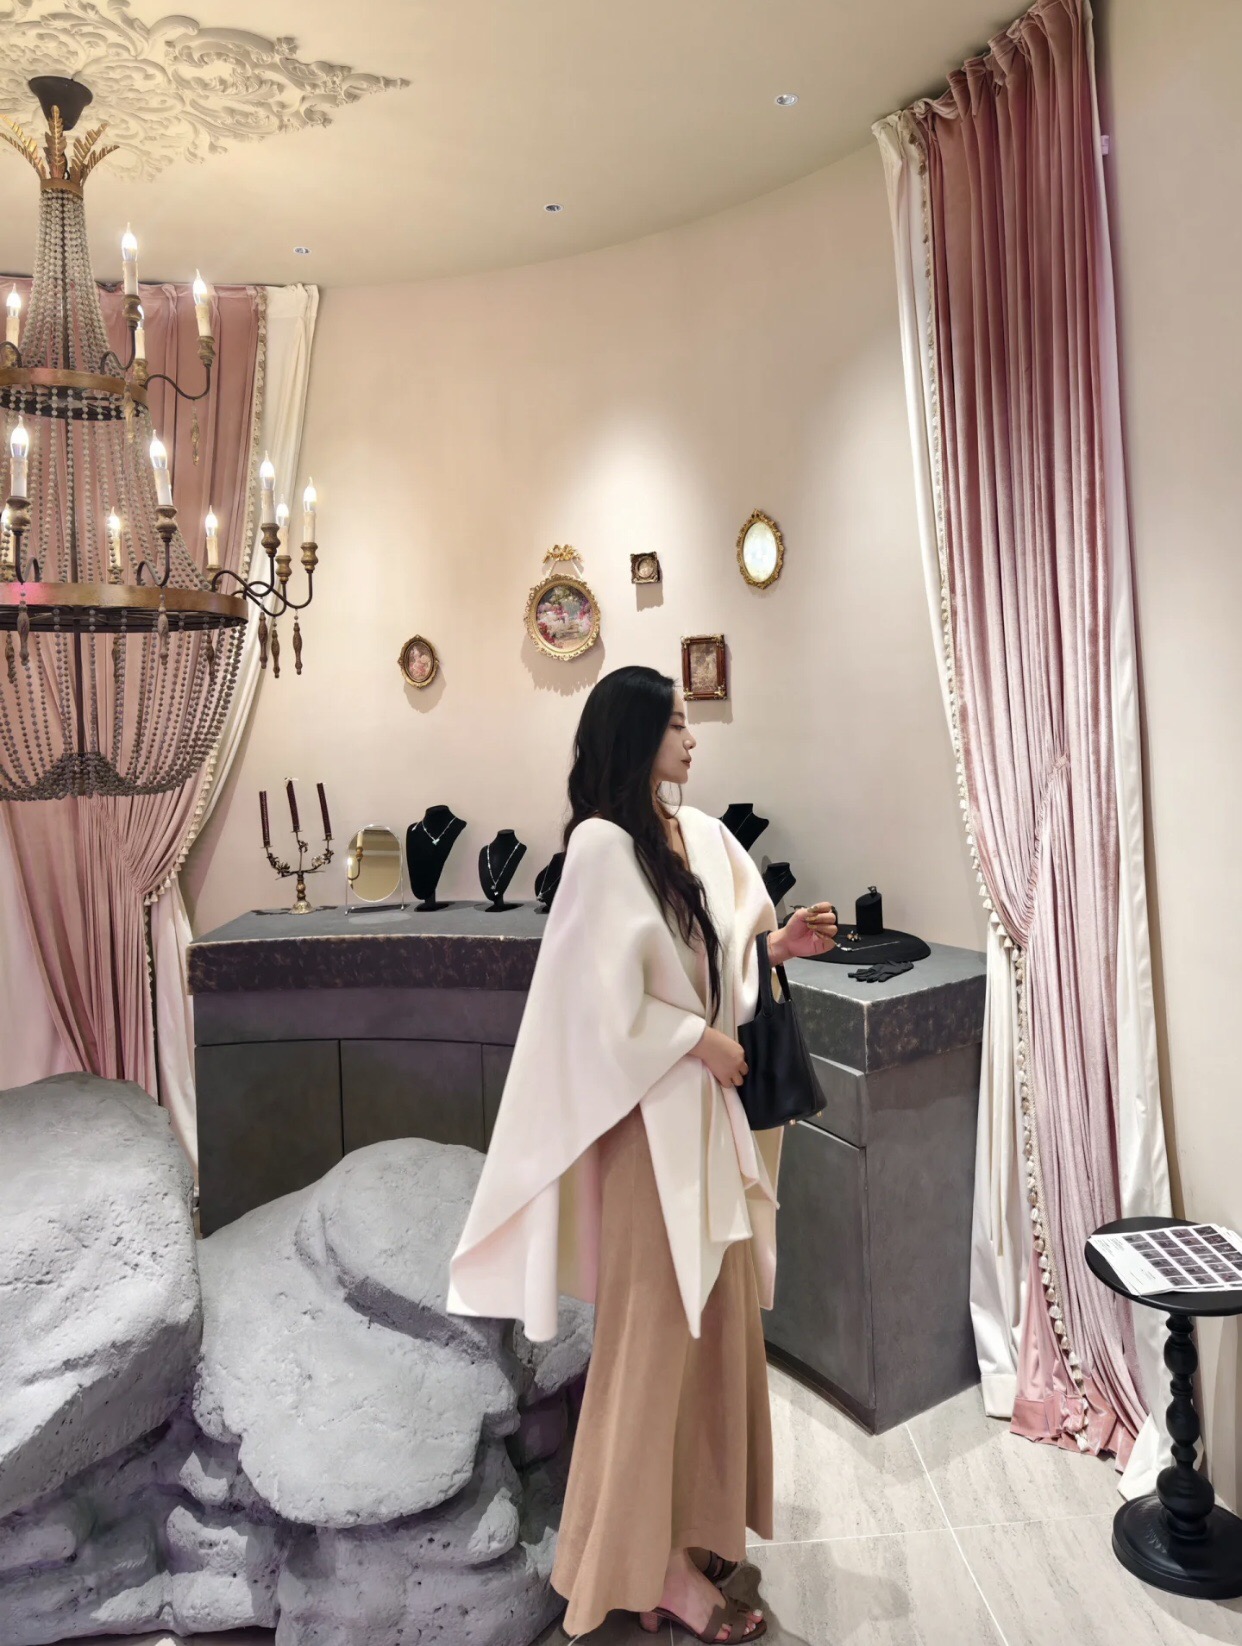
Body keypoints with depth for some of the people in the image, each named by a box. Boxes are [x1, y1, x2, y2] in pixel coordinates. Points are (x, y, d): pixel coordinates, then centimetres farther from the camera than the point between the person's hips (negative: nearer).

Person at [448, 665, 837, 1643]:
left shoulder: (700, 835, 8)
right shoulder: (602, 843, -15)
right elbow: (605, 998, -18)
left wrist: (777, 942, -1)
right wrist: (698, 1040, -12)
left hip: (711, 1105, 8)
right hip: (649, 1113, -8)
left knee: (713, 1315, 16)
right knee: (656, 1324, 4)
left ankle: (691, 1523, 35)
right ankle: (649, 1561, 22)